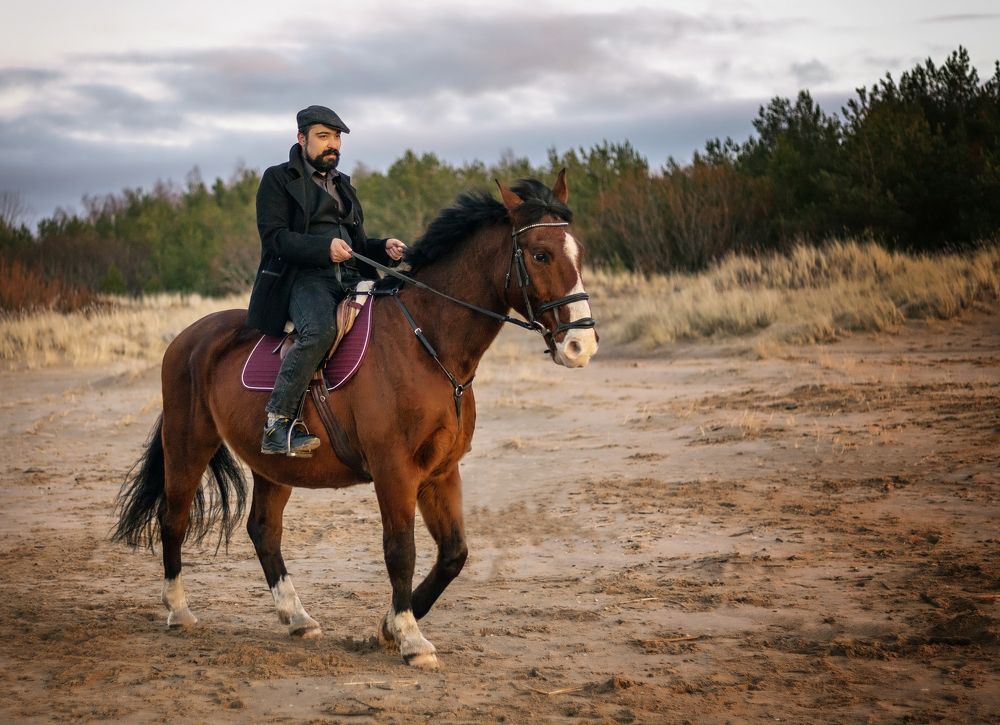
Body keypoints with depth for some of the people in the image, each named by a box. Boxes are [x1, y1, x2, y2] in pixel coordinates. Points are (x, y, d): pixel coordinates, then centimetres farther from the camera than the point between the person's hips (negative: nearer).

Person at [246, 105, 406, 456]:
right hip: (303, 278, -7)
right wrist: (324, 249, -22)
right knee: (320, 329, -37)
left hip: (351, 279, 7)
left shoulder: (342, 184, 28)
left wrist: (384, 248, 8)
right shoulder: (278, 179, 6)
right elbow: (274, 236, -7)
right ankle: (277, 424, -35)